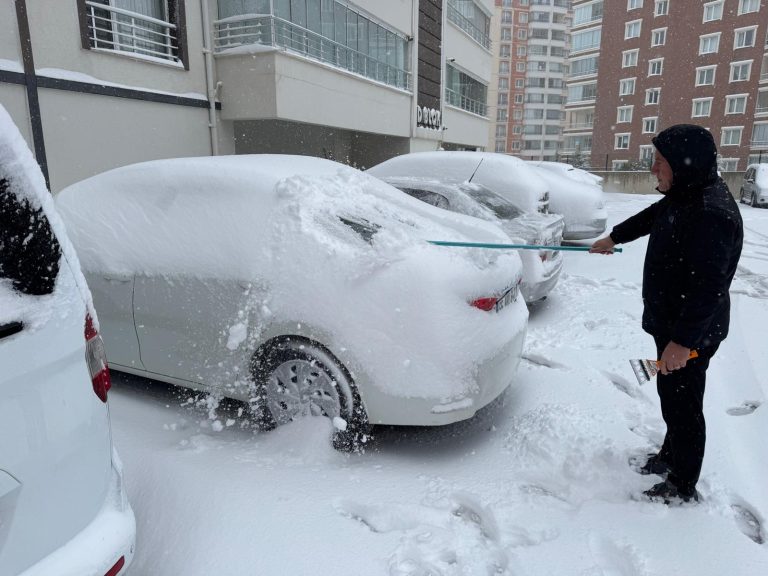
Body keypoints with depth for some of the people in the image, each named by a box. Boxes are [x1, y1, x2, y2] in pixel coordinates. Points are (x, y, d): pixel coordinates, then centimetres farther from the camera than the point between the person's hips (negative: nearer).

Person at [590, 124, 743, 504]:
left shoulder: (711, 214, -28)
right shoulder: (684, 196, 4)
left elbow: (709, 287, -31)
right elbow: (651, 216, 25)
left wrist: (683, 341, -30)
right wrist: (614, 237, 37)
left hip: (691, 332, -10)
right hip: (670, 322, 10)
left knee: (682, 404, 4)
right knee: (671, 395, 23)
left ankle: (682, 487, 22)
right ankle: (670, 457, 42)